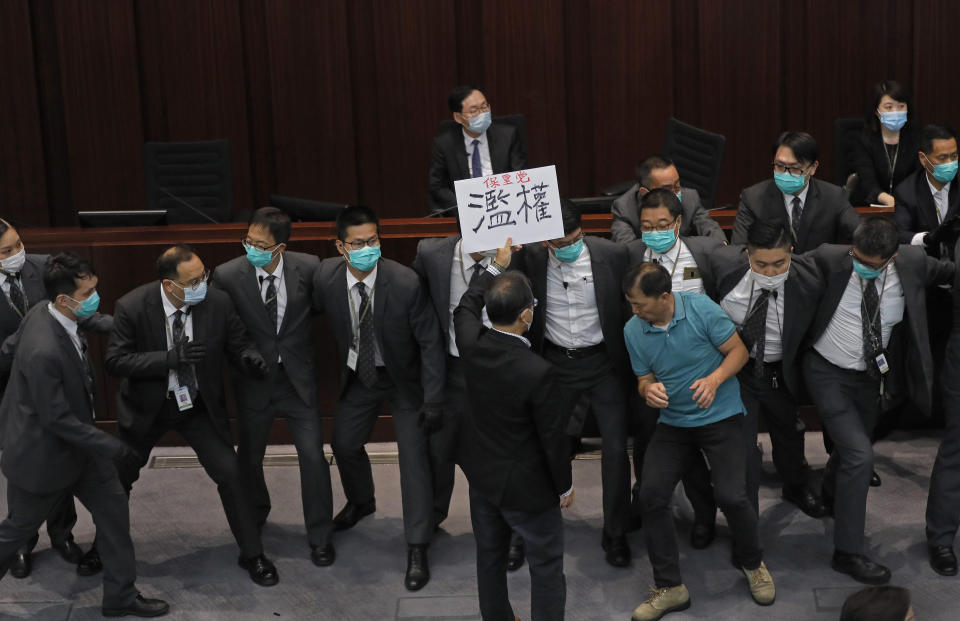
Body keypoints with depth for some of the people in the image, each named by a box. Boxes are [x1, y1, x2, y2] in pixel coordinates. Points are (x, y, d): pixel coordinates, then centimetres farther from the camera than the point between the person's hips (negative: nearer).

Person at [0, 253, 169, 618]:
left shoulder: (42, 313, -11)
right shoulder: (44, 352, -38)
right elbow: (57, 419, -30)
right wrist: (114, 447, -22)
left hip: (76, 441, 9)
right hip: (43, 454, -9)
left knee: (113, 508, 12)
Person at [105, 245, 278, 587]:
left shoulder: (218, 302, -19)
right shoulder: (132, 307, -24)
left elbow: (237, 342, -5)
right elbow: (115, 360, -23)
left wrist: (249, 356, -31)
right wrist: (171, 358, -34)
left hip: (200, 405, 1)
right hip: (147, 406, 0)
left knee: (230, 473, -6)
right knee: (121, 477, 17)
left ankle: (252, 554, 11)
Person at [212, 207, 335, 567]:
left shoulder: (308, 268, -14)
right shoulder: (228, 276, -17)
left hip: (298, 377, 0)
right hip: (254, 379, 0)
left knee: (313, 455, -2)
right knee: (249, 457, 16)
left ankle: (320, 537, 16)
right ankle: (255, 518, 46)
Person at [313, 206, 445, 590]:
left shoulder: (406, 283, -29)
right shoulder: (326, 278, -21)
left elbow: (430, 343, -22)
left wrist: (433, 401, -22)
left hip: (403, 379, -4)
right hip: (358, 375, 4)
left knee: (413, 456, -6)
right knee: (345, 444, 18)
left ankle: (417, 549, 6)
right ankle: (361, 502, 51)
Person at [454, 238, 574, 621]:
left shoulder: (472, 345, -14)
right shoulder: (540, 373, -31)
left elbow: (466, 308, 12)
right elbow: (553, 439, -20)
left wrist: (497, 267, 20)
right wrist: (565, 487, -3)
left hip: (481, 477, 7)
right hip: (527, 488, -6)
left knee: (490, 558, 22)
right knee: (546, 568, 9)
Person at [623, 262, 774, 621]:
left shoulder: (701, 309, -15)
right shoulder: (633, 330, -4)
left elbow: (738, 351, -8)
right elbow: (643, 379, 7)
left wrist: (715, 379, -27)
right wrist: (648, 390, -18)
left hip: (720, 416, -4)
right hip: (672, 422, 4)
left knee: (731, 496, -18)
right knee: (651, 496, -11)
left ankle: (752, 563, 15)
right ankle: (670, 589, 3)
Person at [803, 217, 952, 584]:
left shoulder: (913, 263, -14)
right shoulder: (829, 260, -22)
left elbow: (948, 271, 2)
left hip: (870, 376, 5)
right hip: (827, 373, -4)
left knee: (851, 450, 23)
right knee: (859, 456, -15)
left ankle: (831, 496, 59)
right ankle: (847, 552, -1)